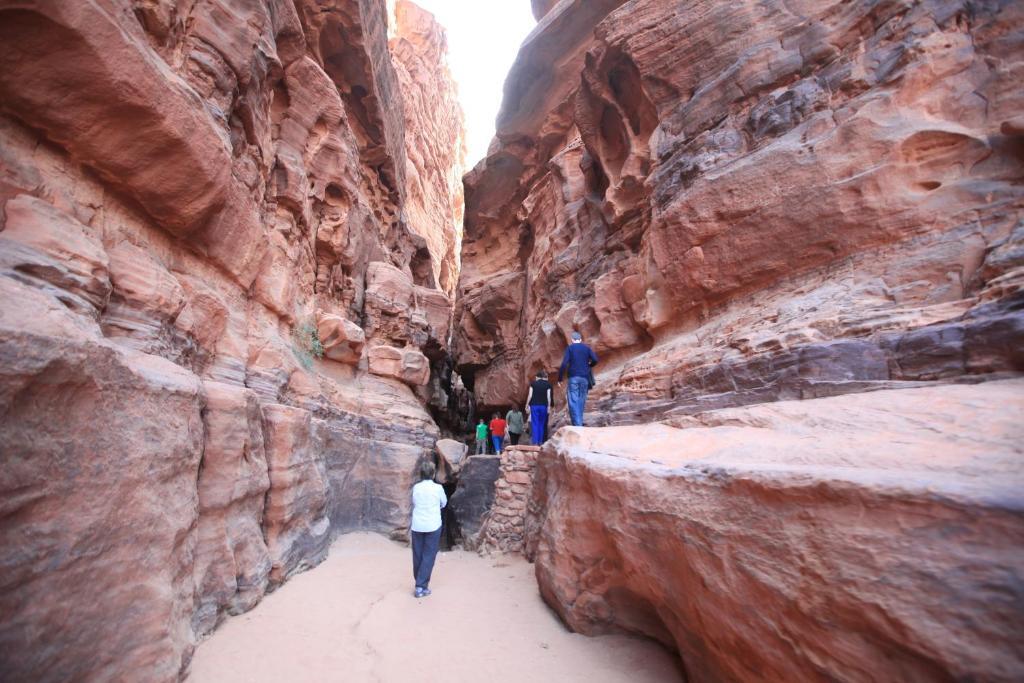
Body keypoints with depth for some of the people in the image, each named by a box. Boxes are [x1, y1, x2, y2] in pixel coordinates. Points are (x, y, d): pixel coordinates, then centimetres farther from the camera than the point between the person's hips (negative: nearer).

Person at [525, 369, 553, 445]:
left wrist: (527, 405, 6)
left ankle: (535, 442, -6)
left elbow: (530, 395, 0)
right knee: (542, 424, 9)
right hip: (543, 406, 1)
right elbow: (548, 396, -2)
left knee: (535, 424, 0)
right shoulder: (547, 384, 4)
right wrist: (549, 406, 2)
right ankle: (540, 442, 7)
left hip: (534, 405, 0)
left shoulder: (533, 383, 4)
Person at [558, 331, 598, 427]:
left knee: (573, 401, -5)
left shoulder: (569, 348, 3)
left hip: (573, 377, -3)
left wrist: (560, 378, -1)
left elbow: (564, 363, -8)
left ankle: (577, 424, -14)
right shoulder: (587, 348, 11)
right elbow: (595, 360, -2)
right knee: (581, 401, 10)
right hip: (585, 377, 3)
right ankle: (579, 423, 12)